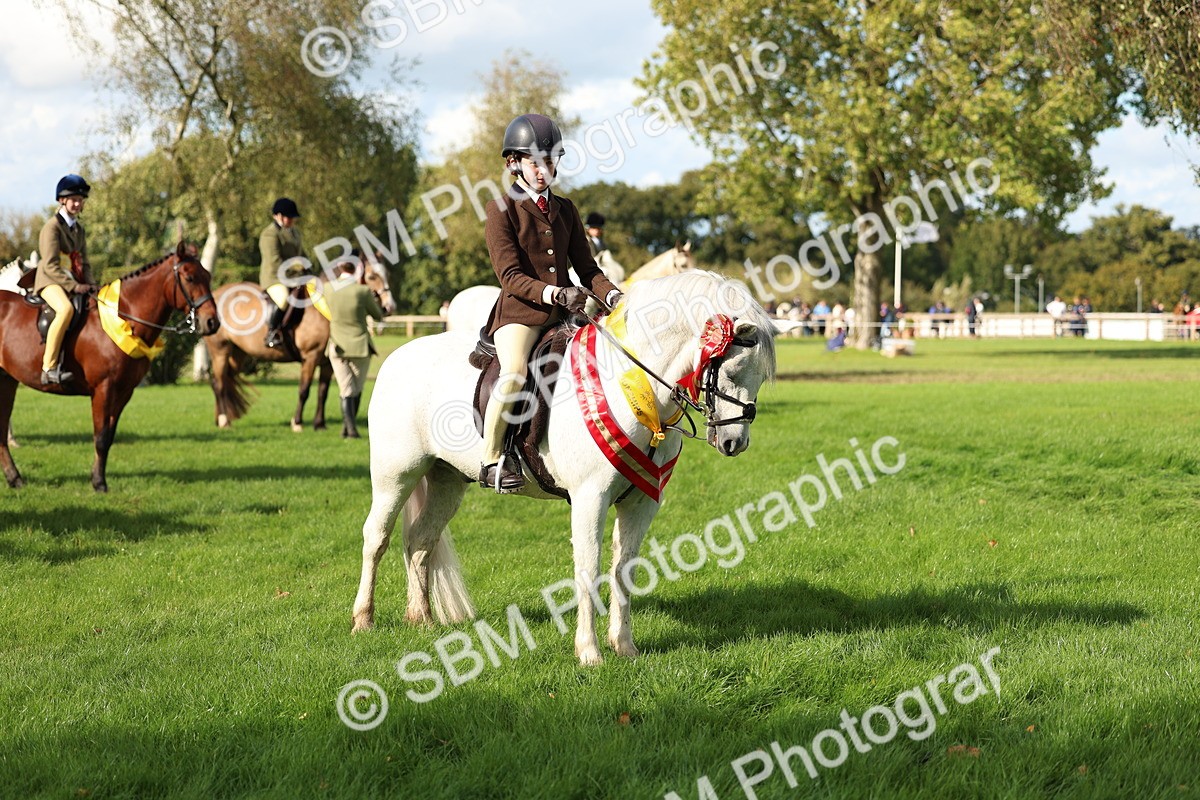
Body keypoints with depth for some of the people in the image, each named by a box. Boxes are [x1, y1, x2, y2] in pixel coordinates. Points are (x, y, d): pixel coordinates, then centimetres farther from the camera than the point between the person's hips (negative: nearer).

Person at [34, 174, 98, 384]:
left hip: (75, 282, 9)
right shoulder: (53, 226, -8)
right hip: (51, 282, -9)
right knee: (66, 309, -37)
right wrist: (73, 286, -22)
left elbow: (84, 262, 20)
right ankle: (49, 368, -39)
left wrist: (89, 283, 0)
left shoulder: (79, 229, 18)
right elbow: (50, 266, -16)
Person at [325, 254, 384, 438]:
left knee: (346, 390, 8)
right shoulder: (362, 291, -16)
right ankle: (348, 426, 14)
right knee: (357, 389, 14)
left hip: (337, 347, 2)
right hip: (360, 346, -2)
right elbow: (378, 316, -2)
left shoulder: (328, 289, -5)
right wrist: (375, 301, 18)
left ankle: (350, 428, -2)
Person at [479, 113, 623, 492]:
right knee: (514, 374, -33)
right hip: (519, 313, -6)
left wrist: (612, 294, -6)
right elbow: (511, 277, -9)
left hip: (565, 314, 6)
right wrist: (554, 293, -25)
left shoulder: (565, 210, 18)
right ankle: (492, 457, -16)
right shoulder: (502, 209, 0)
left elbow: (586, 267, 15)